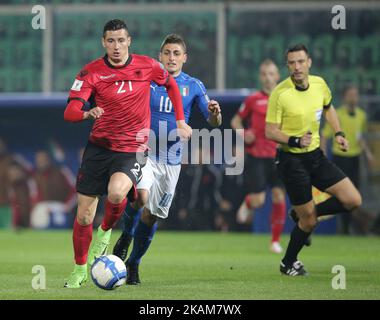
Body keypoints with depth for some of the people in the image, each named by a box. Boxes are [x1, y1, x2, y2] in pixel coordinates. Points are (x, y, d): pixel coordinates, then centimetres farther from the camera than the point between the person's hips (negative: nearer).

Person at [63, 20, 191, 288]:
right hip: (99, 147, 1)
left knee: (116, 193, -32)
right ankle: (80, 271, 23)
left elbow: (171, 85, 17)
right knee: (84, 217, 0)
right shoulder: (91, 72, -7)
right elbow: (70, 112, -16)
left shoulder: (147, 66, -4)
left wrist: (181, 121, 13)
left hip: (133, 149, -1)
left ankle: (105, 232, 1)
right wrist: (87, 113, -38)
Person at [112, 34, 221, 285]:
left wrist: (215, 113, -25)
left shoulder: (194, 86, 1)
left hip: (172, 159, 2)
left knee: (152, 215, 6)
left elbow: (213, 121, -2)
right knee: (141, 197, -28)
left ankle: (133, 263, 25)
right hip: (143, 152, -2)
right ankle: (127, 236, 2)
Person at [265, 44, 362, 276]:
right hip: (292, 160, -6)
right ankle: (288, 264, 23)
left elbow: (328, 107, 20)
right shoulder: (280, 93, -18)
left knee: (353, 200, -2)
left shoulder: (319, 84, -2)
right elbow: (270, 131, -14)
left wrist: (338, 133, 7)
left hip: (315, 155, 6)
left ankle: (304, 215, 20)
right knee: (308, 222, -2)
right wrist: (295, 141, -28)